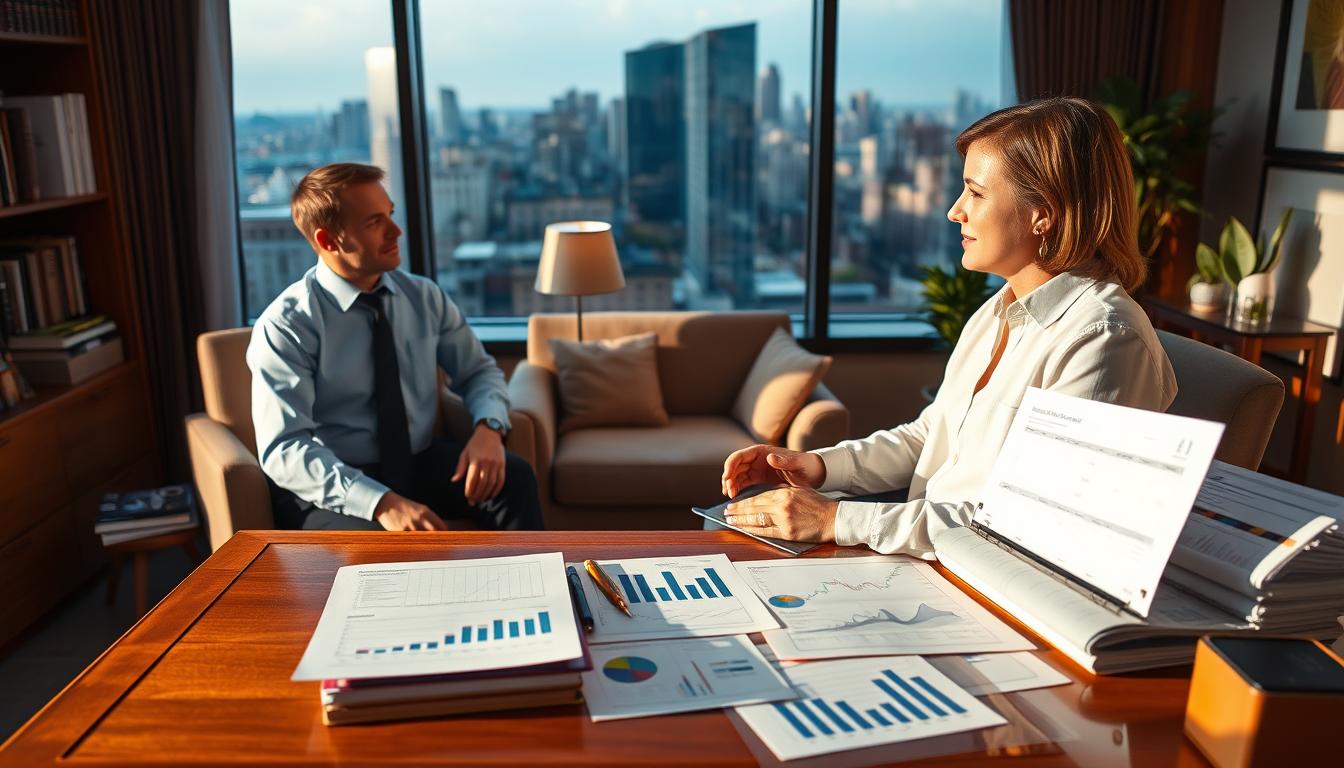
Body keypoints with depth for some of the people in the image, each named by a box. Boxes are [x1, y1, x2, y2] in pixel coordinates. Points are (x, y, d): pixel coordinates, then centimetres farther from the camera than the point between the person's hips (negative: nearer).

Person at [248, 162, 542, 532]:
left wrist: (488, 428, -14)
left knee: (512, 477, -23)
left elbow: (479, 371, 10)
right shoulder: (285, 325, -13)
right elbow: (285, 450, -20)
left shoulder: (424, 297, 2)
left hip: (421, 465, 5)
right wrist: (382, 502, -33)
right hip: (332, 488, -4)